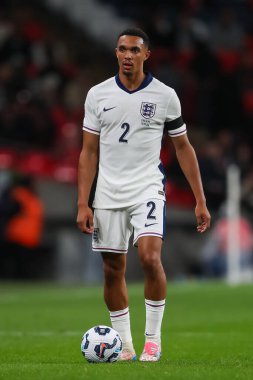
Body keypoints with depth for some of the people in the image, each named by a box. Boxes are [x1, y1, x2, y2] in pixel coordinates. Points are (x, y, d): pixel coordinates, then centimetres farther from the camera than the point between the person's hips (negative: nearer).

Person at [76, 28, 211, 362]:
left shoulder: (165, 96, -1)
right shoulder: (98, 94, 3)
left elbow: (183, 148, 6)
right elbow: (89, 151, 5)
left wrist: (200, 201, 2)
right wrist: (82, 204, -2)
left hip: (148, 188, -2)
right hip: (108, 193, 2)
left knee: (150, 257, -21)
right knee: (113, 270, 4)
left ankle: (153, 338, -8)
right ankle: (124, 345, 16)